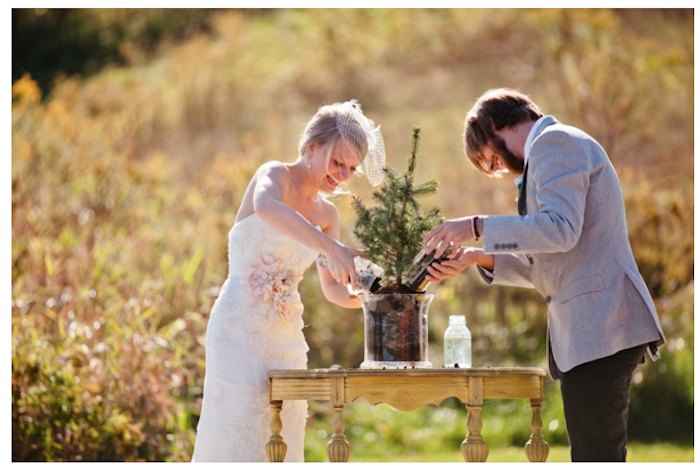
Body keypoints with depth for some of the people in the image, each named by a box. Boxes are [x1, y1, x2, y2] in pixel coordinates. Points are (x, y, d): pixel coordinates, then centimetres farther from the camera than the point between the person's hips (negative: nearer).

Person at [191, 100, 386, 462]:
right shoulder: (275, 176, -7)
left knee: (283, 445, 5)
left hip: (287, 336, 7)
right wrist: (331, 247, -45)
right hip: (241, 331, -7)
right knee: (238, 440, -11)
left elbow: (334, 290, 18)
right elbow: (267, 207, -33)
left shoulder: (326, 214, 12)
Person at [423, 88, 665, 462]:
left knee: (596, 455, -13)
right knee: (594, 456, 9)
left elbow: (560, 228, -20)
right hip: (591, 332, 11)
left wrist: (477, 227, -13)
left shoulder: (554, 142, -4)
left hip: (598, 329, -11)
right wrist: (480, 258, 18)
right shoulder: (556, 146, 27)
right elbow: (546, 269, 27)